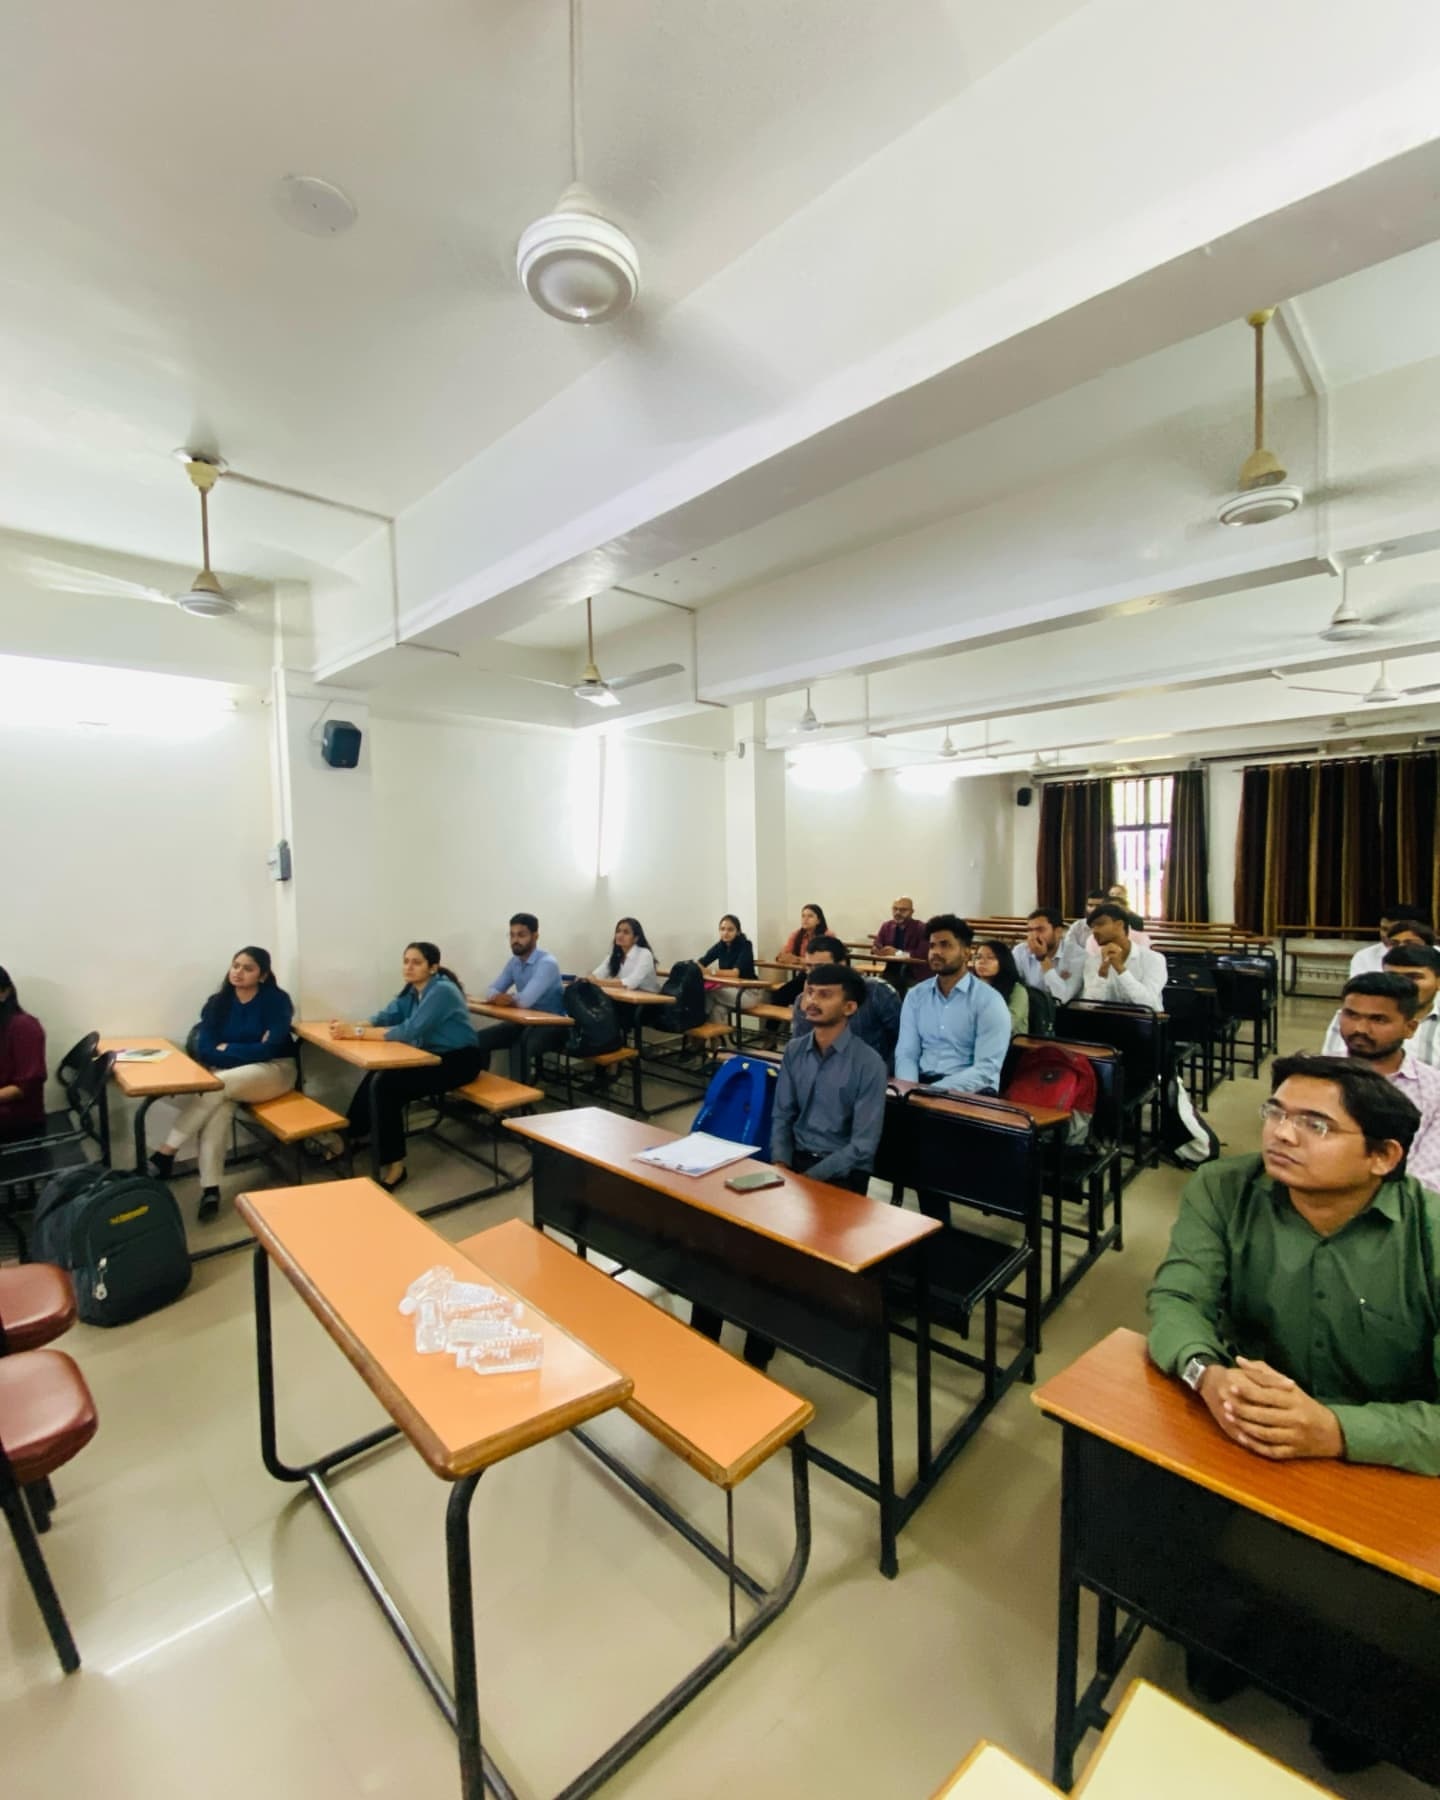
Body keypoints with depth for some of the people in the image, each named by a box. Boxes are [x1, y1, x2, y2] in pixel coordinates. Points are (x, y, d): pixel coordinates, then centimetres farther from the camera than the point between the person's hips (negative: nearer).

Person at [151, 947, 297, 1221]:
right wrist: (246, 1052, -17)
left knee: (217, 1085, -31)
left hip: (275, 1070, -3)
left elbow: (270, 1049, -15)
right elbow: (204, 1049, -6)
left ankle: (165, 1154, -20)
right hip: (229, 1075, 3)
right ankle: (210, 1189, -33)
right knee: (217, 1109, -29)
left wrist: (227, 1049, -9)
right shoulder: (218, 1002, 4)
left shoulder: (277, 1000, -8)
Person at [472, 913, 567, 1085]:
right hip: (525, 1021, 8)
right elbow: (492, 991, 5)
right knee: (479, 1039, -3)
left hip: (553, 1024, -8)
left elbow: (525, 1000, -30)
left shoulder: (547, 963, -20)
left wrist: (505, 998, -9)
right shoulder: (514, 962, 6)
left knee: (519, 1047, -35)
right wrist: (498, 997, -20)